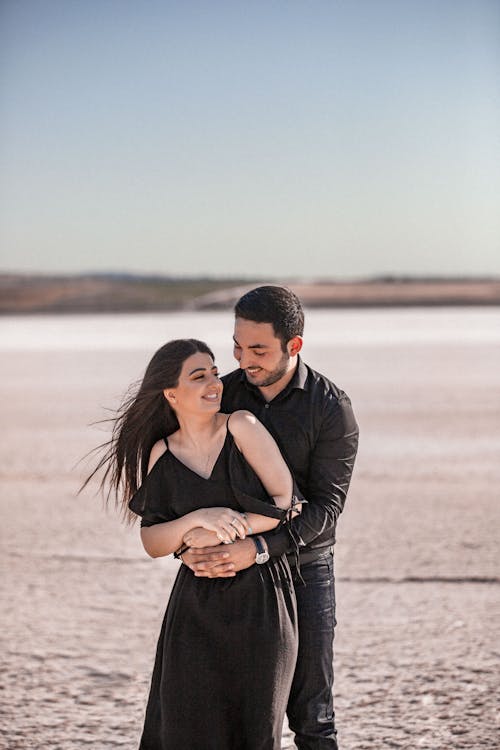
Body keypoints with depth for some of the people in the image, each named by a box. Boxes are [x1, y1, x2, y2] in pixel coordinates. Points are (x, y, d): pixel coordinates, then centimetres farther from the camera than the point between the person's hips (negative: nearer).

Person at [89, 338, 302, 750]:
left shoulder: (242, 427, -6)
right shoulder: (162, 454, 2)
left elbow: (286, 500, -9)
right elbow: (152, 542, 0)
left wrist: (223, 533, -13)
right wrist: (200, 518, -17)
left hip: (260, 599, -2)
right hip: (197, 607, 2)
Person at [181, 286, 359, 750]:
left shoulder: (332, 409, -11)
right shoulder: (222, 395, 0)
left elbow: (325, 507, -17)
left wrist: (259, 549, -31)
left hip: (302, 569, -3)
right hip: (230, 575, 3)